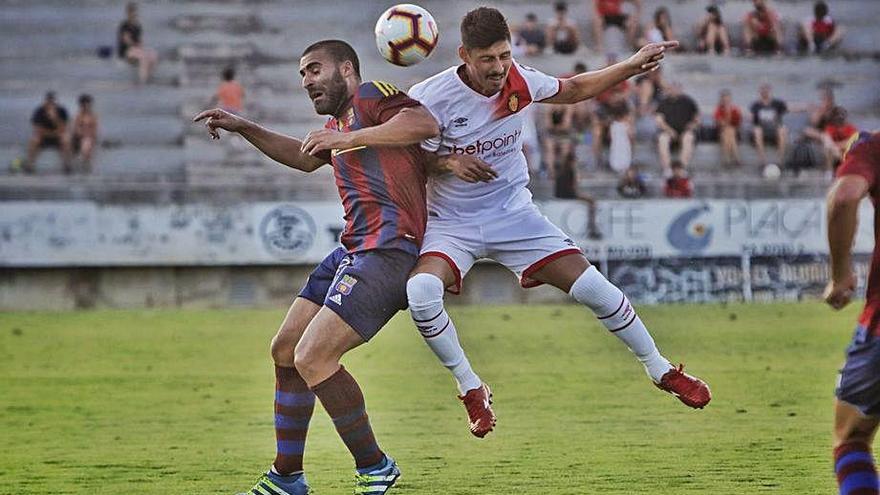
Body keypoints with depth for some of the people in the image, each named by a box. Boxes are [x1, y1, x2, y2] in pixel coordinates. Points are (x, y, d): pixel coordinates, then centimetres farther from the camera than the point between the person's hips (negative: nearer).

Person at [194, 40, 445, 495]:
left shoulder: (369, 96, -6)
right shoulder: (339, 123, 23)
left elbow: (425, 124, -25)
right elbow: (305, 156, 45)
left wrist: (350, 138, -27)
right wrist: (243, 128, 37)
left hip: (388, 249, -11)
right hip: (353, 249, 11)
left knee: (313, 358, -19)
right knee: (285, 351, 12)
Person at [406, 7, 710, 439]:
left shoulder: (519, 81, -8)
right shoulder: (429, 99, -21)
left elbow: (573, 89, 13)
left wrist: (632, 67, 5)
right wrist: (446, 162, -29)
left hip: (513, 213, 3)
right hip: (451, 223, -3)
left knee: (592, 287, -7)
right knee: (421, 291, -32)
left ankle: (660, 370, 17)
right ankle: (471, 389, -8)